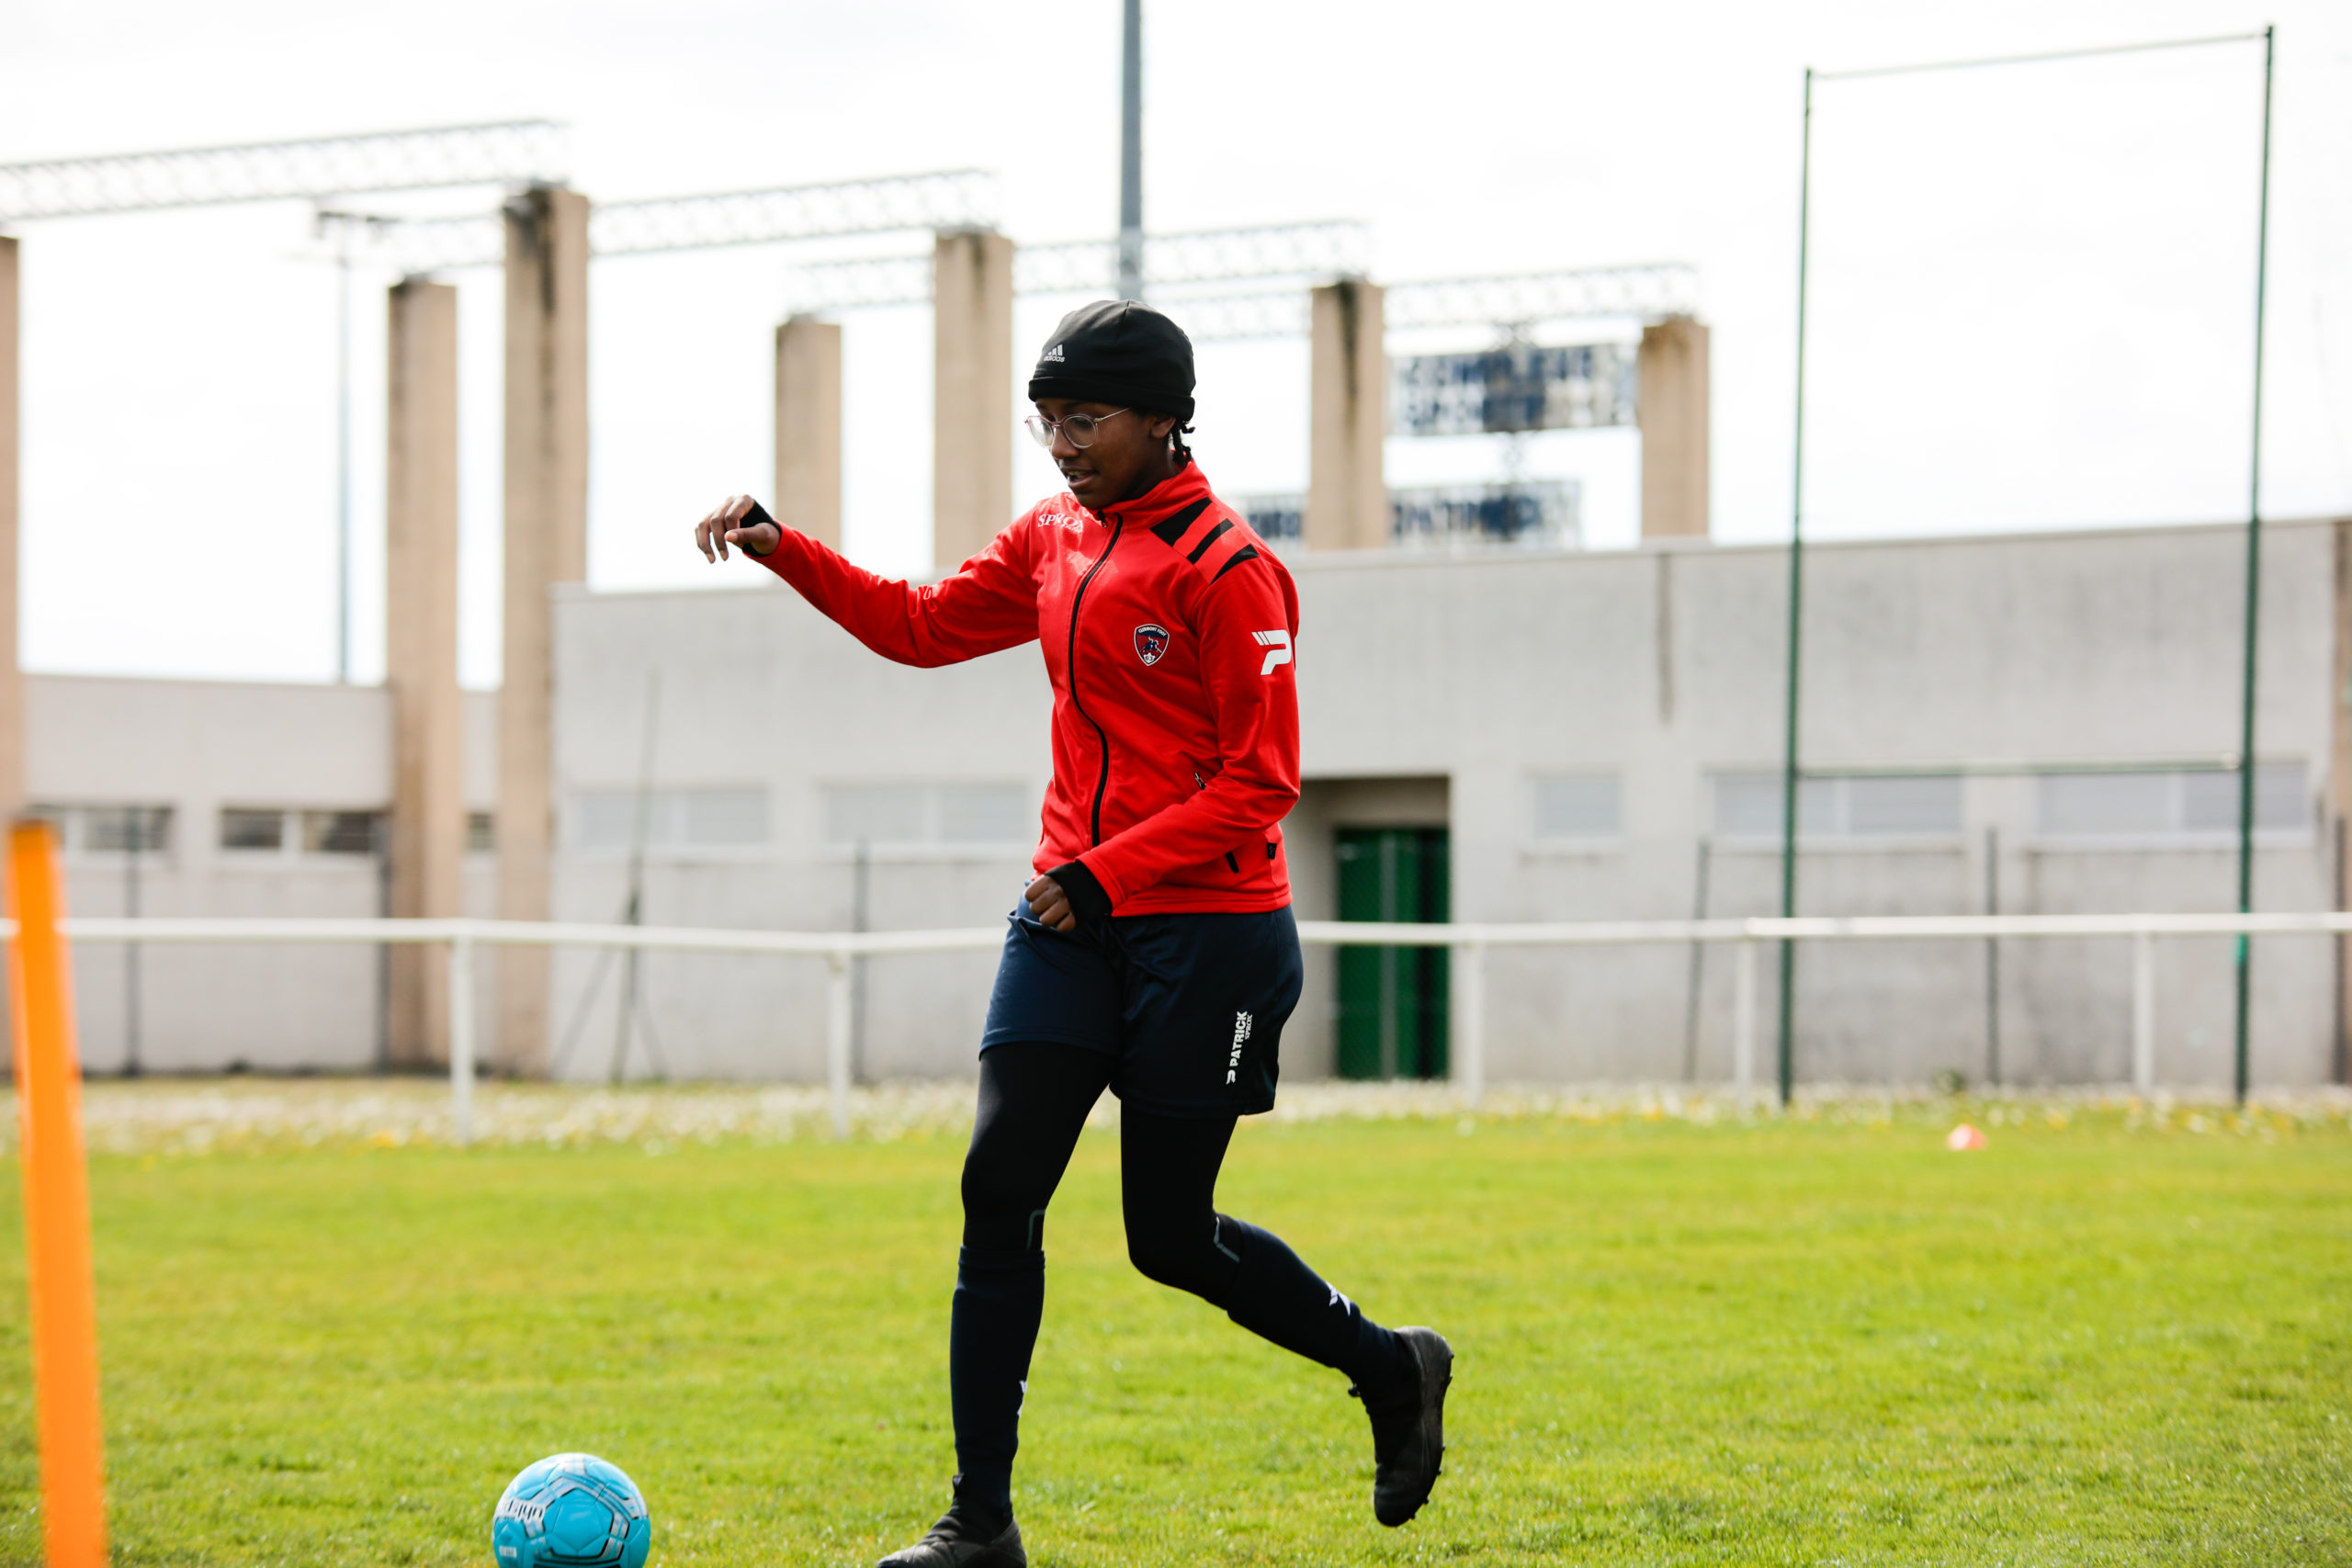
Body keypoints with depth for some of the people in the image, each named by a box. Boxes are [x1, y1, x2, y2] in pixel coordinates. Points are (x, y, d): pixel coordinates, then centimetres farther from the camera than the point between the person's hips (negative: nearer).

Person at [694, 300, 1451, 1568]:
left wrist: (1113, 873, -21)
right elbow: (921, 625, 19)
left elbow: (1259, 784, -15)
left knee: (1169, 1237, 2)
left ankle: (1392, 1370, 27)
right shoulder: (1055, 541, 9)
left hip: (1204, 932, -6)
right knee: (998, 1187, -6)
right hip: (1071, 917, 6)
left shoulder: (1225, 568, -13)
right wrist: (781, 548, 7)